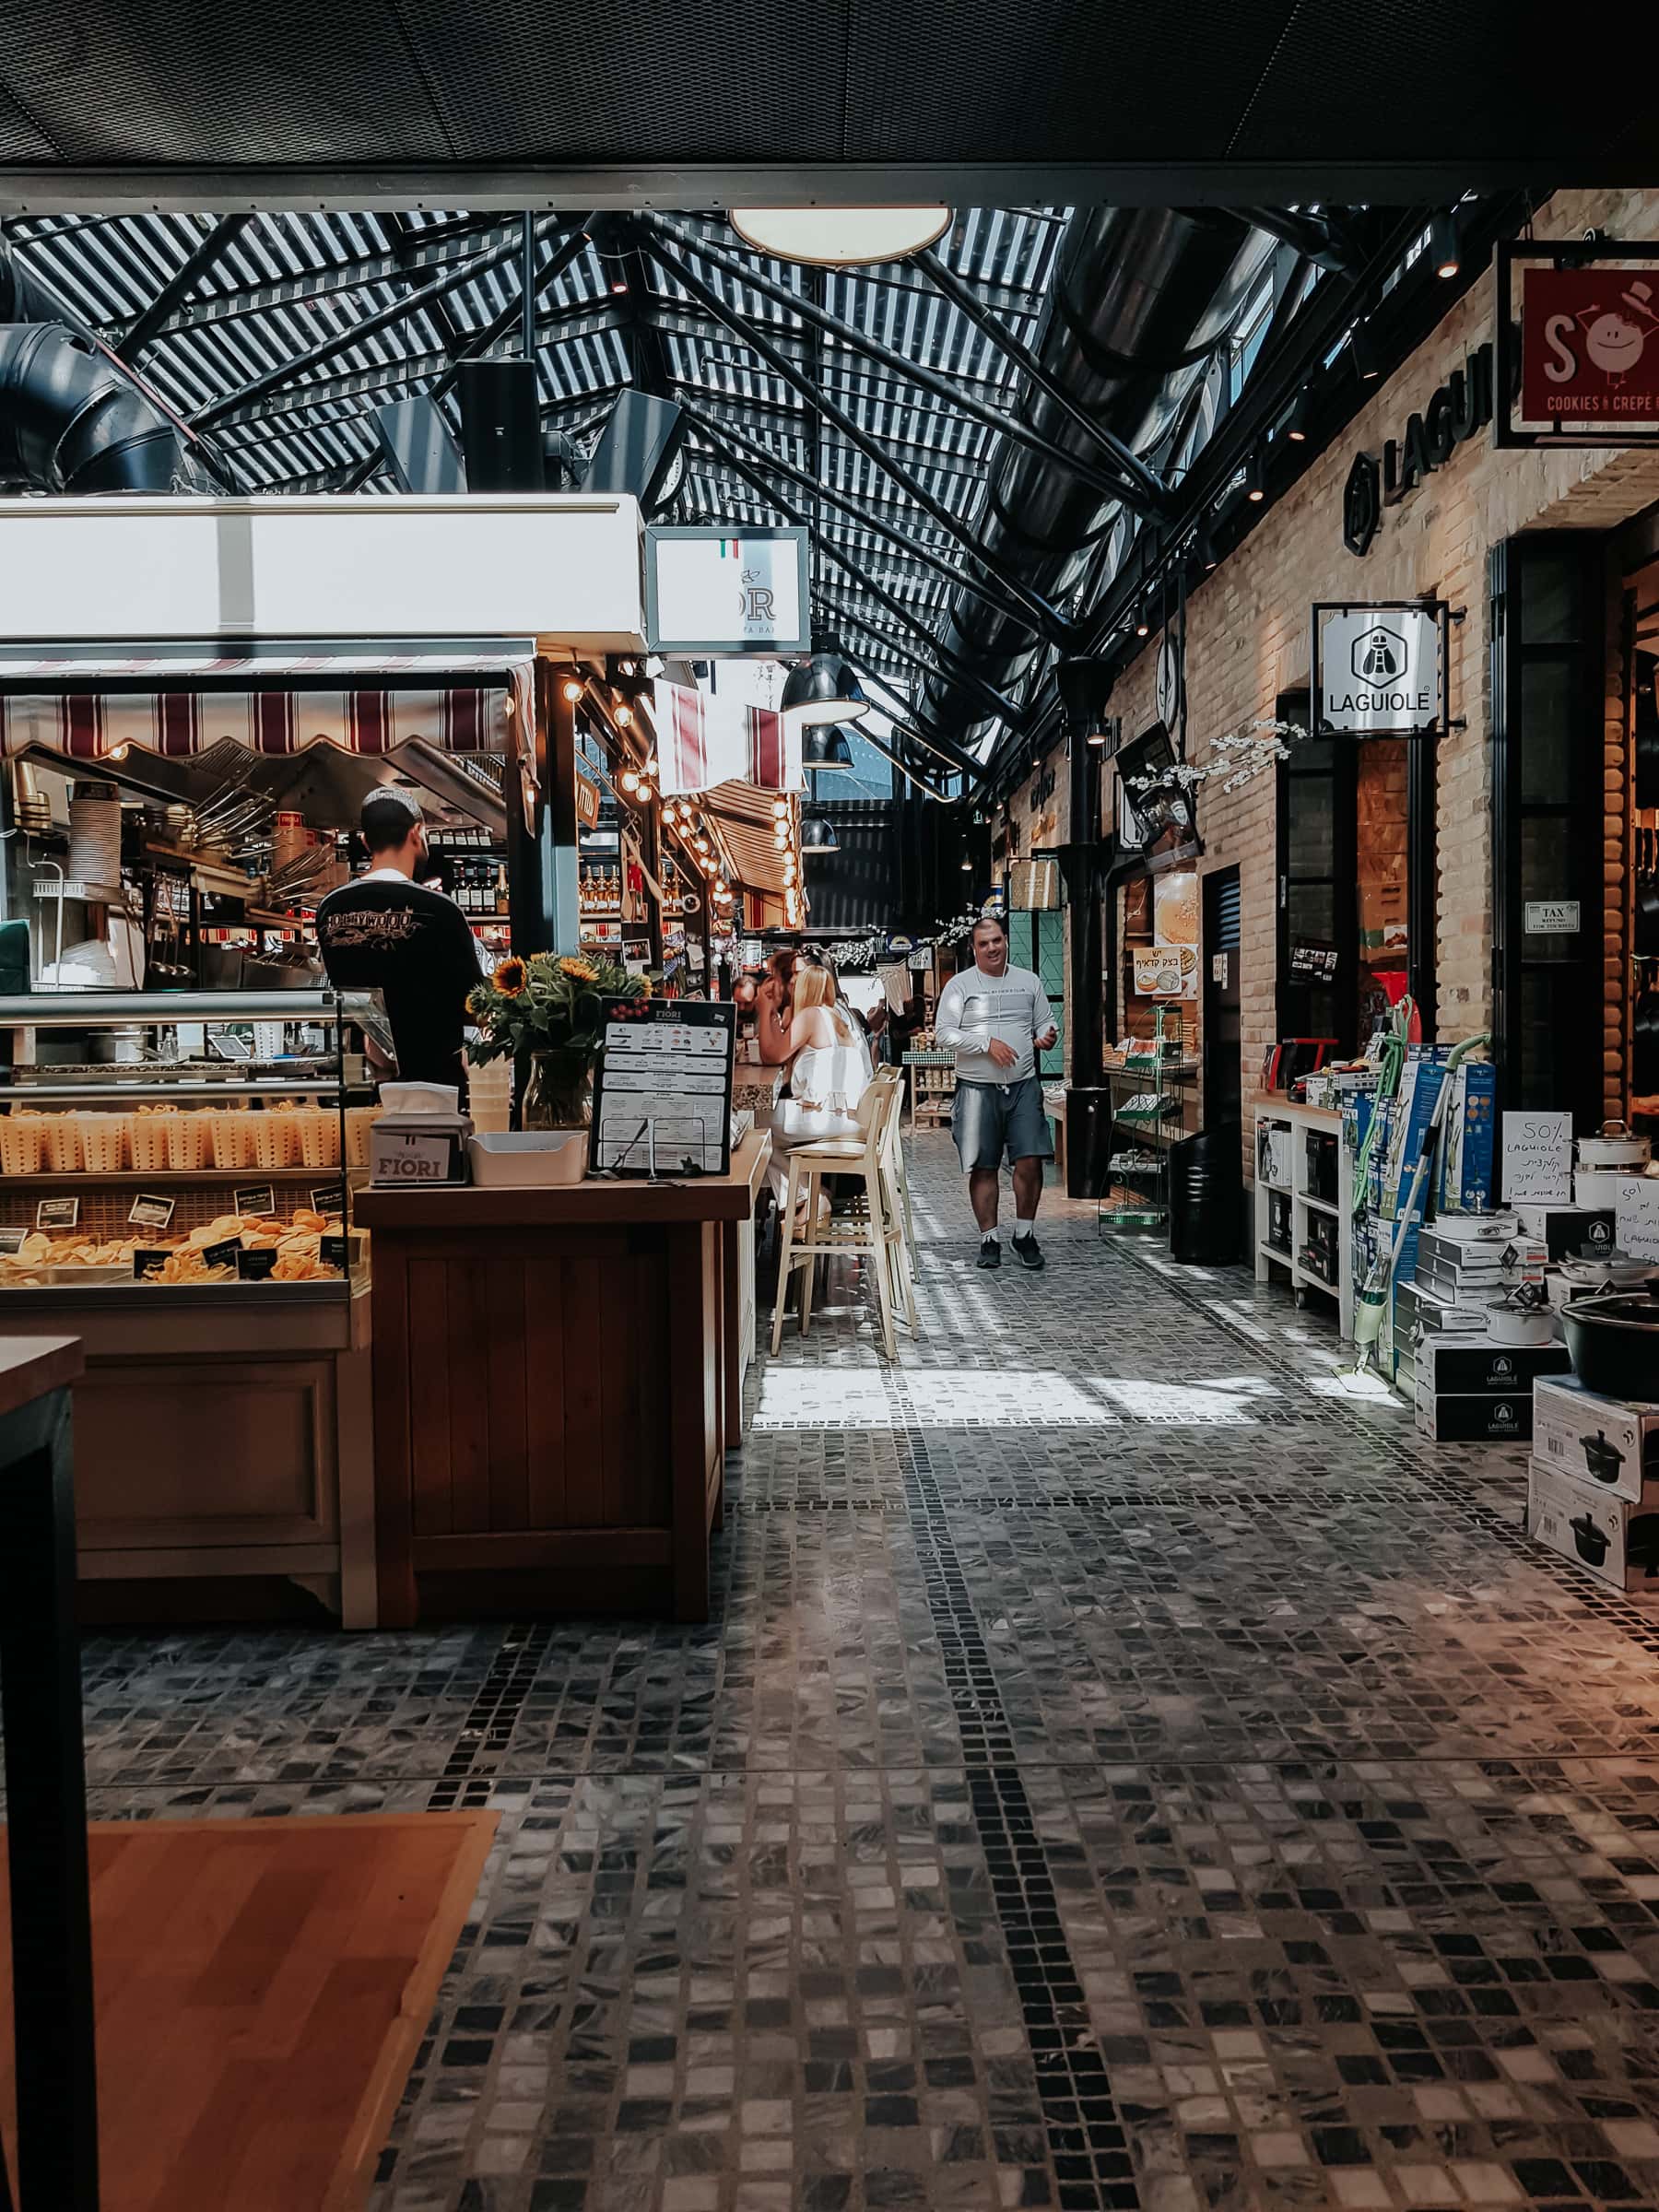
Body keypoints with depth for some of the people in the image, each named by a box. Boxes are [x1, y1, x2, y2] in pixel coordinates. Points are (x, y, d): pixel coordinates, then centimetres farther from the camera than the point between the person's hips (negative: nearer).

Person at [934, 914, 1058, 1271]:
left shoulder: (1028, 981, 13)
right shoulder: (959, 985, 2)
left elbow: (1045, 1022, 20)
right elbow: (943, 1035, -5)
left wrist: (1046, 1036, -4)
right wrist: (987, 1044, -14)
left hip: (1024, 1085, 2)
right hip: (977, 1088, -2)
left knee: (1030, 1161, -6)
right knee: (983, 1167, 2)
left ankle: (1025, 1234, 10)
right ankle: (989, 1239, 13)